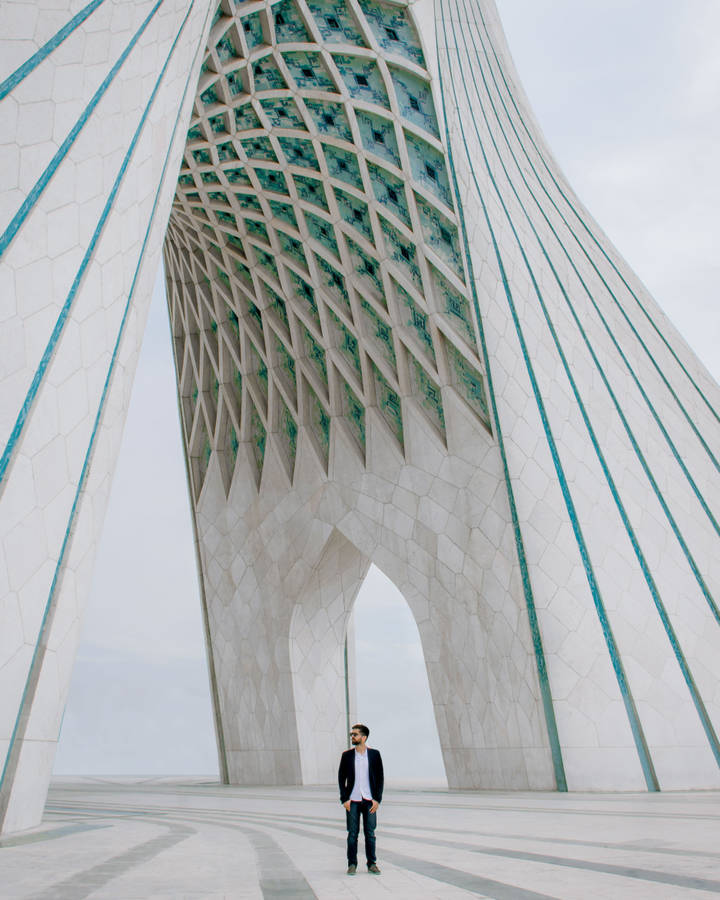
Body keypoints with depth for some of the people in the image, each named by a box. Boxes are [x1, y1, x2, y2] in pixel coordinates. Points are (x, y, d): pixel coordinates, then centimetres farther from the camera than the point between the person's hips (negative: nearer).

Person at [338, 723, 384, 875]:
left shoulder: (374, 754, -2)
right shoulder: (347, 755, 0)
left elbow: (380, 777, 2)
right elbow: (341, 778, 3)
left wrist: (377, 799, -4)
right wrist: (344, 799, -5)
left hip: (369, 800, 0)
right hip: (352, 801, 0)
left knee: (370, 833, 7)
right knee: (352, 834, 5)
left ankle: (372, 863, 21)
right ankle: (352, 864, 19)